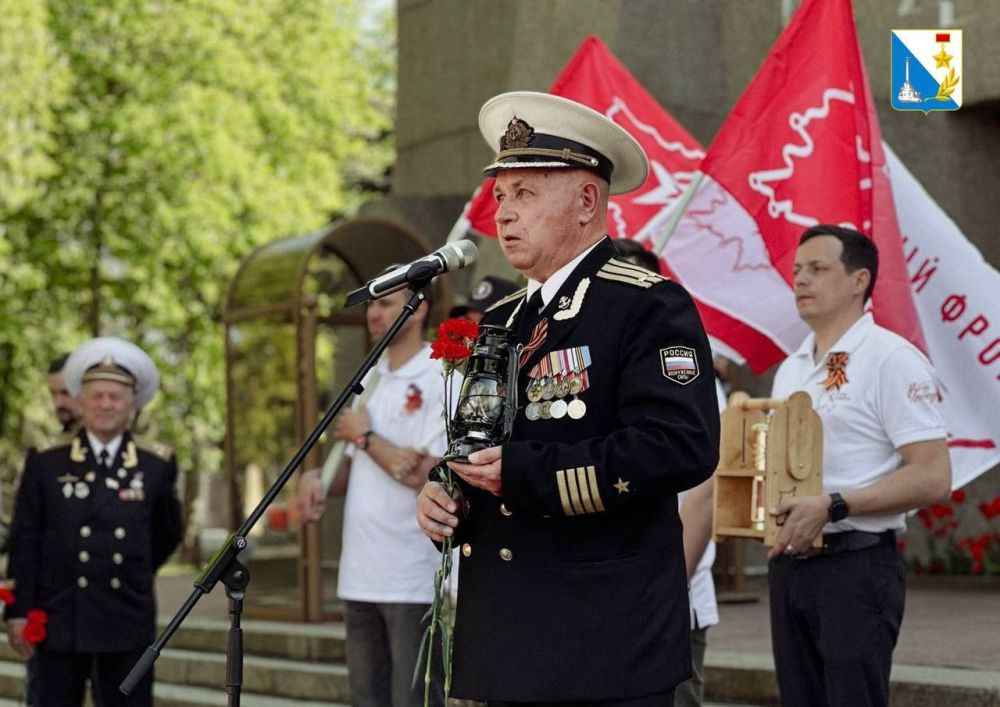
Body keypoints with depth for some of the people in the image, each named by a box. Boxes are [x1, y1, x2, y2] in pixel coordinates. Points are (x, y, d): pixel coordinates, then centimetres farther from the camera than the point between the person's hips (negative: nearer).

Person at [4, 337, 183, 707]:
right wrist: (19, 612, -4)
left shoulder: (157, 464, 4)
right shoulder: (45, 462, 1)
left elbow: (168, 534, 18)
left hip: (129, 621, 1)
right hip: (60, 618, -1)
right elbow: (24, 541, 0)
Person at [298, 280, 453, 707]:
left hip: (414, 580, -8)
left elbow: (424, 476, -17)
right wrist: (317, 479, 1)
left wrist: (364, 435, -6)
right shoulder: (370, 380, 16)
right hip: (362, 576, 8)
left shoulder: (442, 382, -9)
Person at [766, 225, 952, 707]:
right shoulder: (791, 369, 16)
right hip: (788, 564, 8)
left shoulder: (891, 358, -9)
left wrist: (832, 505, -22)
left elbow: (932, 478, -15)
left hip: (856, 564, -8)